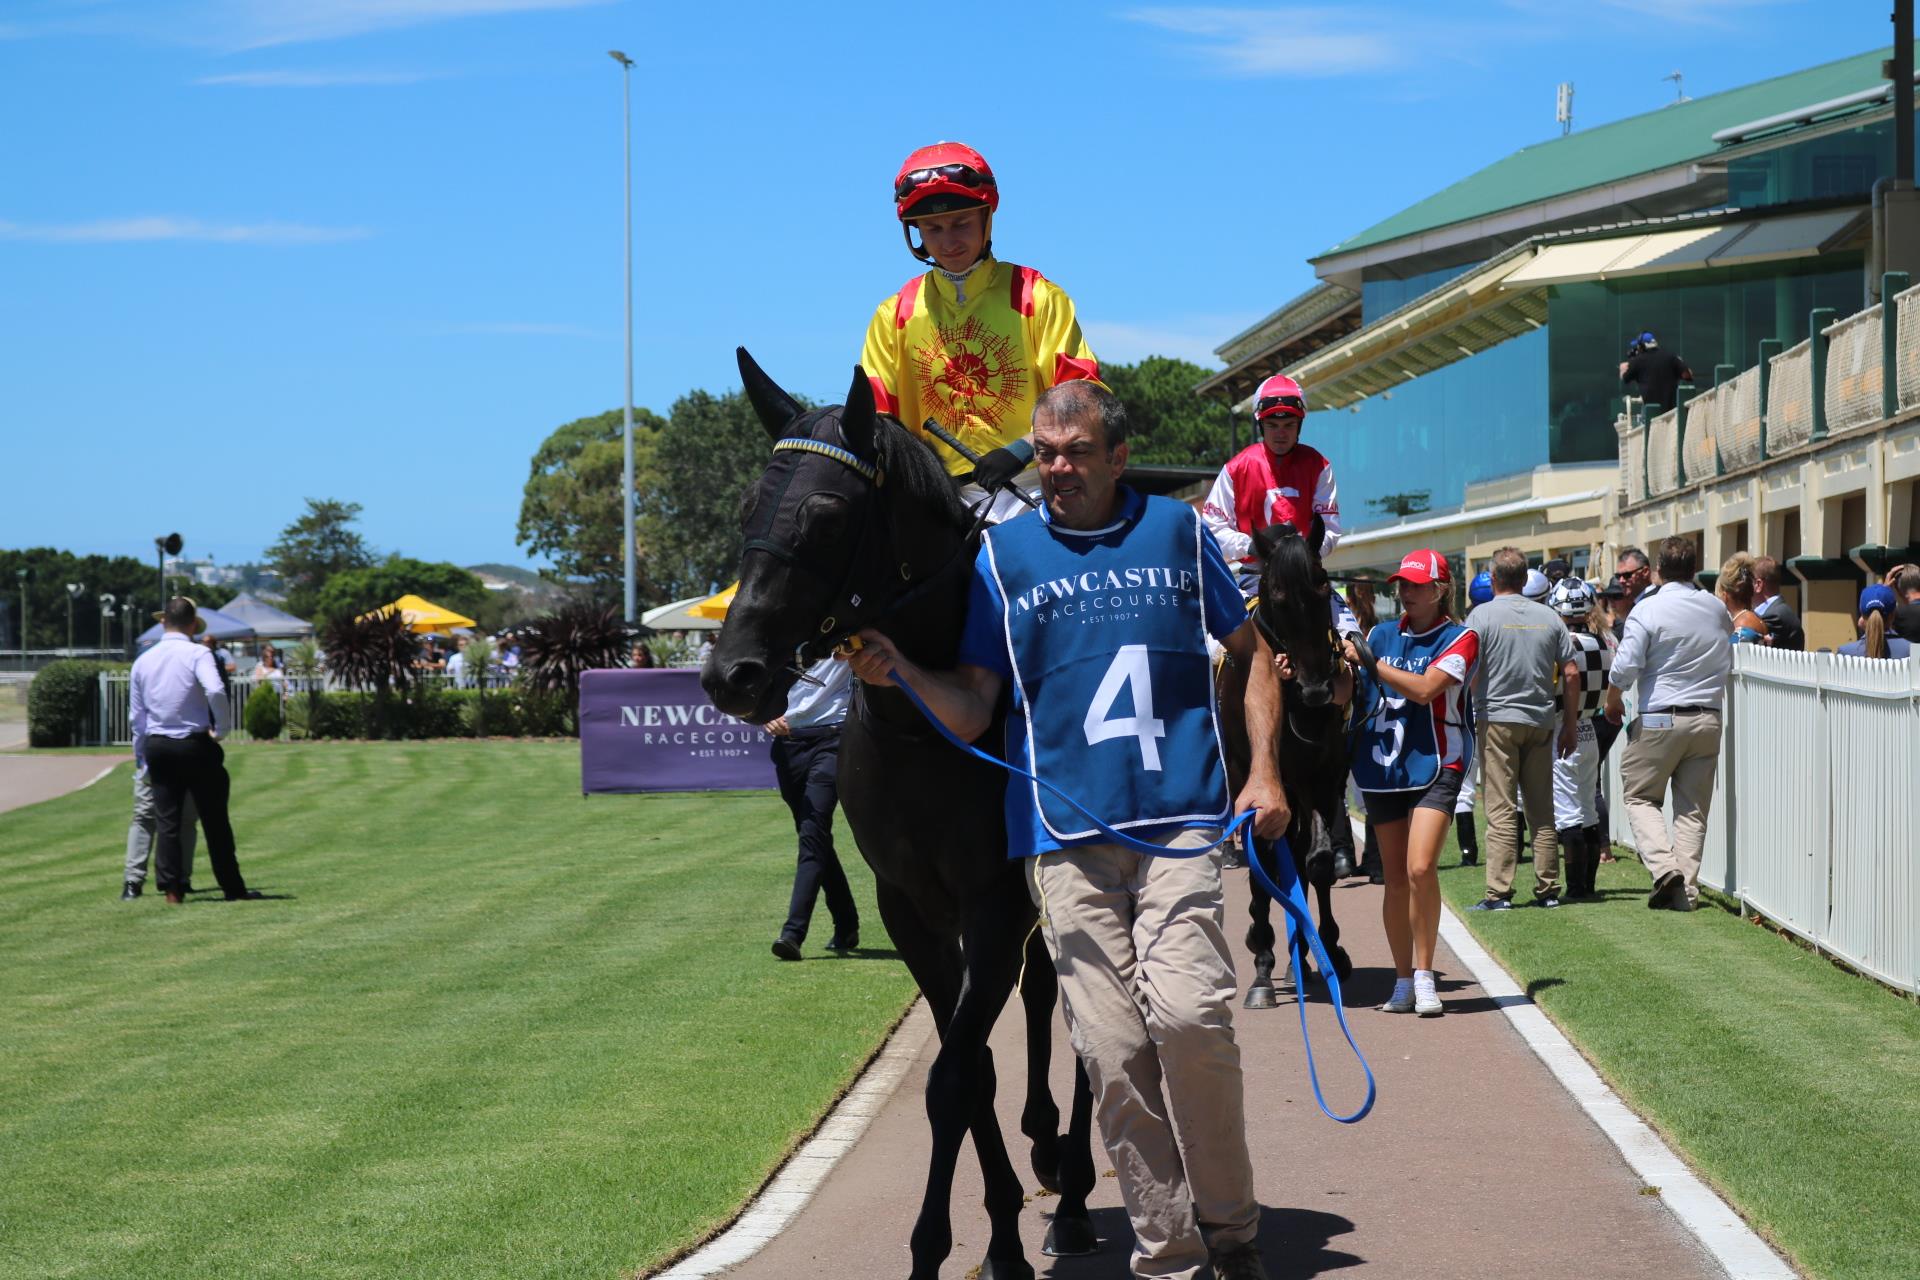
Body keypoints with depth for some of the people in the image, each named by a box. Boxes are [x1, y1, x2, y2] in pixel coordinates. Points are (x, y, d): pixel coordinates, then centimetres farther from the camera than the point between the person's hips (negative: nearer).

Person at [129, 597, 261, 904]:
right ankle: (233, 888, 11)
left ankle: (172, 889, 3)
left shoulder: (143, 661, 7)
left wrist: (140, 756, 22)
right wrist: (222, 729, -12)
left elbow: (136, 714, 12)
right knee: (215, 820, 5)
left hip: (157, 746, 4)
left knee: (166, 821, 7)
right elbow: (216, 692, -27)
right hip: (195, 745, -4)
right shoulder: (197, 654, -10)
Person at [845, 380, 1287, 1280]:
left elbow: (1253, 651, 20)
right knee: (1113, 1053, -1)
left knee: (1188, 1013, -18)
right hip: (1064, 834, 1)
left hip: (1179, 817, -1)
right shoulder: (1003, 554, 9)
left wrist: (1265, 772, 9)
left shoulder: (1177, 531, 11)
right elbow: (972, 712, 6)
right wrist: (900, 672, -13)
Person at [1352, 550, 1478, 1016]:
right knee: (1396, 878, 7)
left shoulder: (1460, 639, -1)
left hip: (1435, 764, -4)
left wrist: (1366, 661, -15)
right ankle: (1403, 982, 17)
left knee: (1420, 868, -19)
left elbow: (1425, 688, -16)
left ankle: (1424, 976, -7)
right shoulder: (1380, 635, 13)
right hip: (1382, 764, 4)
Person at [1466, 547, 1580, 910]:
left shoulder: (1482, 615, -6)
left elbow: (1468, 674, -9)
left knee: (1501, 811, -4)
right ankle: (1547, 889, 12)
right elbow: (1571, 673, 6)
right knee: (1542, 811, 10)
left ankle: (1499, 892, -8)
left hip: (1498, 720, -4)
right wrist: (1570, 726, 13)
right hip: (1541, 722, 4)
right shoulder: (1548, 617, 7)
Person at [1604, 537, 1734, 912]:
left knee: (1641, 796, 8)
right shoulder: (1717, 610, 7)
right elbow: (1729, 665, 23)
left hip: (1660, 719, -4)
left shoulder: (1648, 609, -9)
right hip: (1708, 718, 4)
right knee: (1693, 808, 7)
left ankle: (1664, 866, -12)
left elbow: (1625, 666, -13)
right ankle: (1685, 888, 3)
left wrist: (1613, 701, 3)